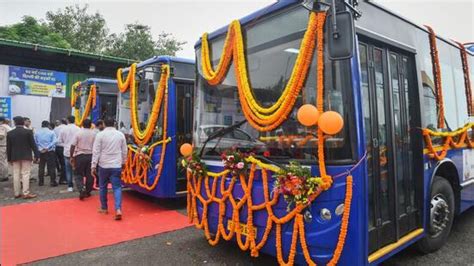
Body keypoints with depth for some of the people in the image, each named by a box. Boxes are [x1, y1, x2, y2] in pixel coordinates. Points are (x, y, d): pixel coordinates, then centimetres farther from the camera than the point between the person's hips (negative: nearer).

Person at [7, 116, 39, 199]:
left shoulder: (10, 133, 2)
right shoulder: (28, 132, -8)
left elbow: (8, 147, 6)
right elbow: (33, 145, -7)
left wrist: (9, 158, 12)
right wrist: (36, 156, -2)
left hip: (15, 157, 3)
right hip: (26, 156, -3)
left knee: (16, 174, 9)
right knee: (25, 174, -1)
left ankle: (17, 193, 15)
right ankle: (26, 193, -3)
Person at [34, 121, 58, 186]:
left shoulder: (37, 132, 5)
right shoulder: (51, 132, -3)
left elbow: (35, 142, -1)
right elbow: (54, 141, -14)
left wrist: (39, 148, 0)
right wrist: (47, 148, -14)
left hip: (41, 152, 3)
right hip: (50, 152, -3)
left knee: (41, 167, 12)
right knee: (51, 167, 1)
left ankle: (41, 182, 18)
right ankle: (52, 182, 1)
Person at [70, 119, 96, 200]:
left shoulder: (78, 133, -3)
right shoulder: (94, 133, 0)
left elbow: (73, 146, -5)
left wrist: (72, 157, 3)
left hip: (80, 156, -1)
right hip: (91, 156, 1)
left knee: (79, 174, 8)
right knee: (89, 175, 10)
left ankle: (81, 190, -10)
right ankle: (88, 192, 18)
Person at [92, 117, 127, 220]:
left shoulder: (100, 135, -4)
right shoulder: (121, 135, 4)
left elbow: (96, 151, -6)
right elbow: (124, 151, 10)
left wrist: (93, 166, -1)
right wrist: (123, 162, 24)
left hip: (103, 165, -1)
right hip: (117, 166, 1)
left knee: (103, 187, 16)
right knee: (117, 187, 1)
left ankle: (104, 208, 28)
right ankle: (118, 209, -14)